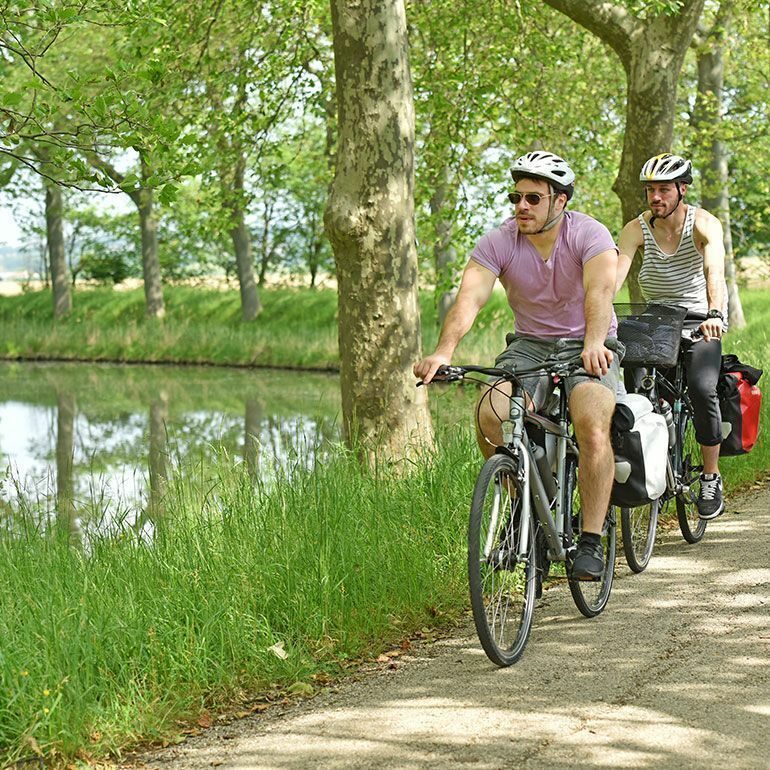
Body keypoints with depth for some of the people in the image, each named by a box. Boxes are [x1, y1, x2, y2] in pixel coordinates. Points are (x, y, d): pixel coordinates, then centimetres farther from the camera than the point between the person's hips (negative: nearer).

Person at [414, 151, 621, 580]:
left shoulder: (589, 235, -14)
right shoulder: (499, 243, -7)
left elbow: (600, 291, -32)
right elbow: (470, 298, -21)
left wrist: (593, 345, -51)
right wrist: (444, 351, -39)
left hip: (588, 349, -3)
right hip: (530, 346, 3)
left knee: (593, 423, -32)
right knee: (492, 415, -26)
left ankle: (592, 541, -22)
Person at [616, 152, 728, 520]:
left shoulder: (704, 224, -16)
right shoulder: (636, 229, -9)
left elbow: (714, 272, -33)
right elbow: (613, 277, -20)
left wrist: (714, 315, -51)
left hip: (700, 320, -3)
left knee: (701, 387, -24)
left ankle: (711, 478, -8)